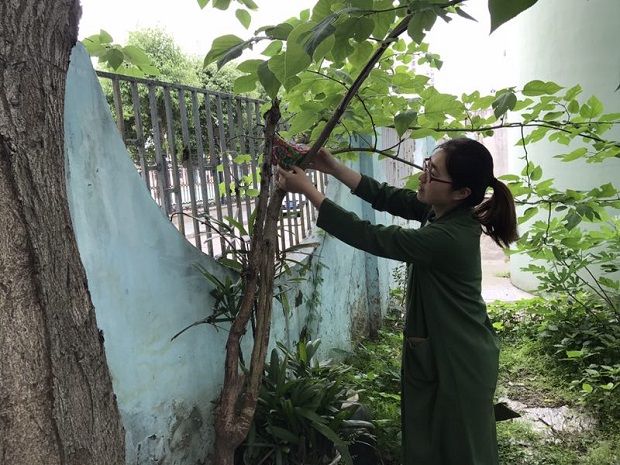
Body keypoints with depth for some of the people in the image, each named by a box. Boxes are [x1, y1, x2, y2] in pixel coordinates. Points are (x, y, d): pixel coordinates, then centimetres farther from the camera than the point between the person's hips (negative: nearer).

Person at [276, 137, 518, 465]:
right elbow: (388, 197, 1)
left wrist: (307, 189, -22)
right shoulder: (443, 211, -5)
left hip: (459, 360, -8)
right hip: (437, 351, 8)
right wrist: (333, 167, -6)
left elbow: (369, 237, -27)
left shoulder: (447, 237, -31)